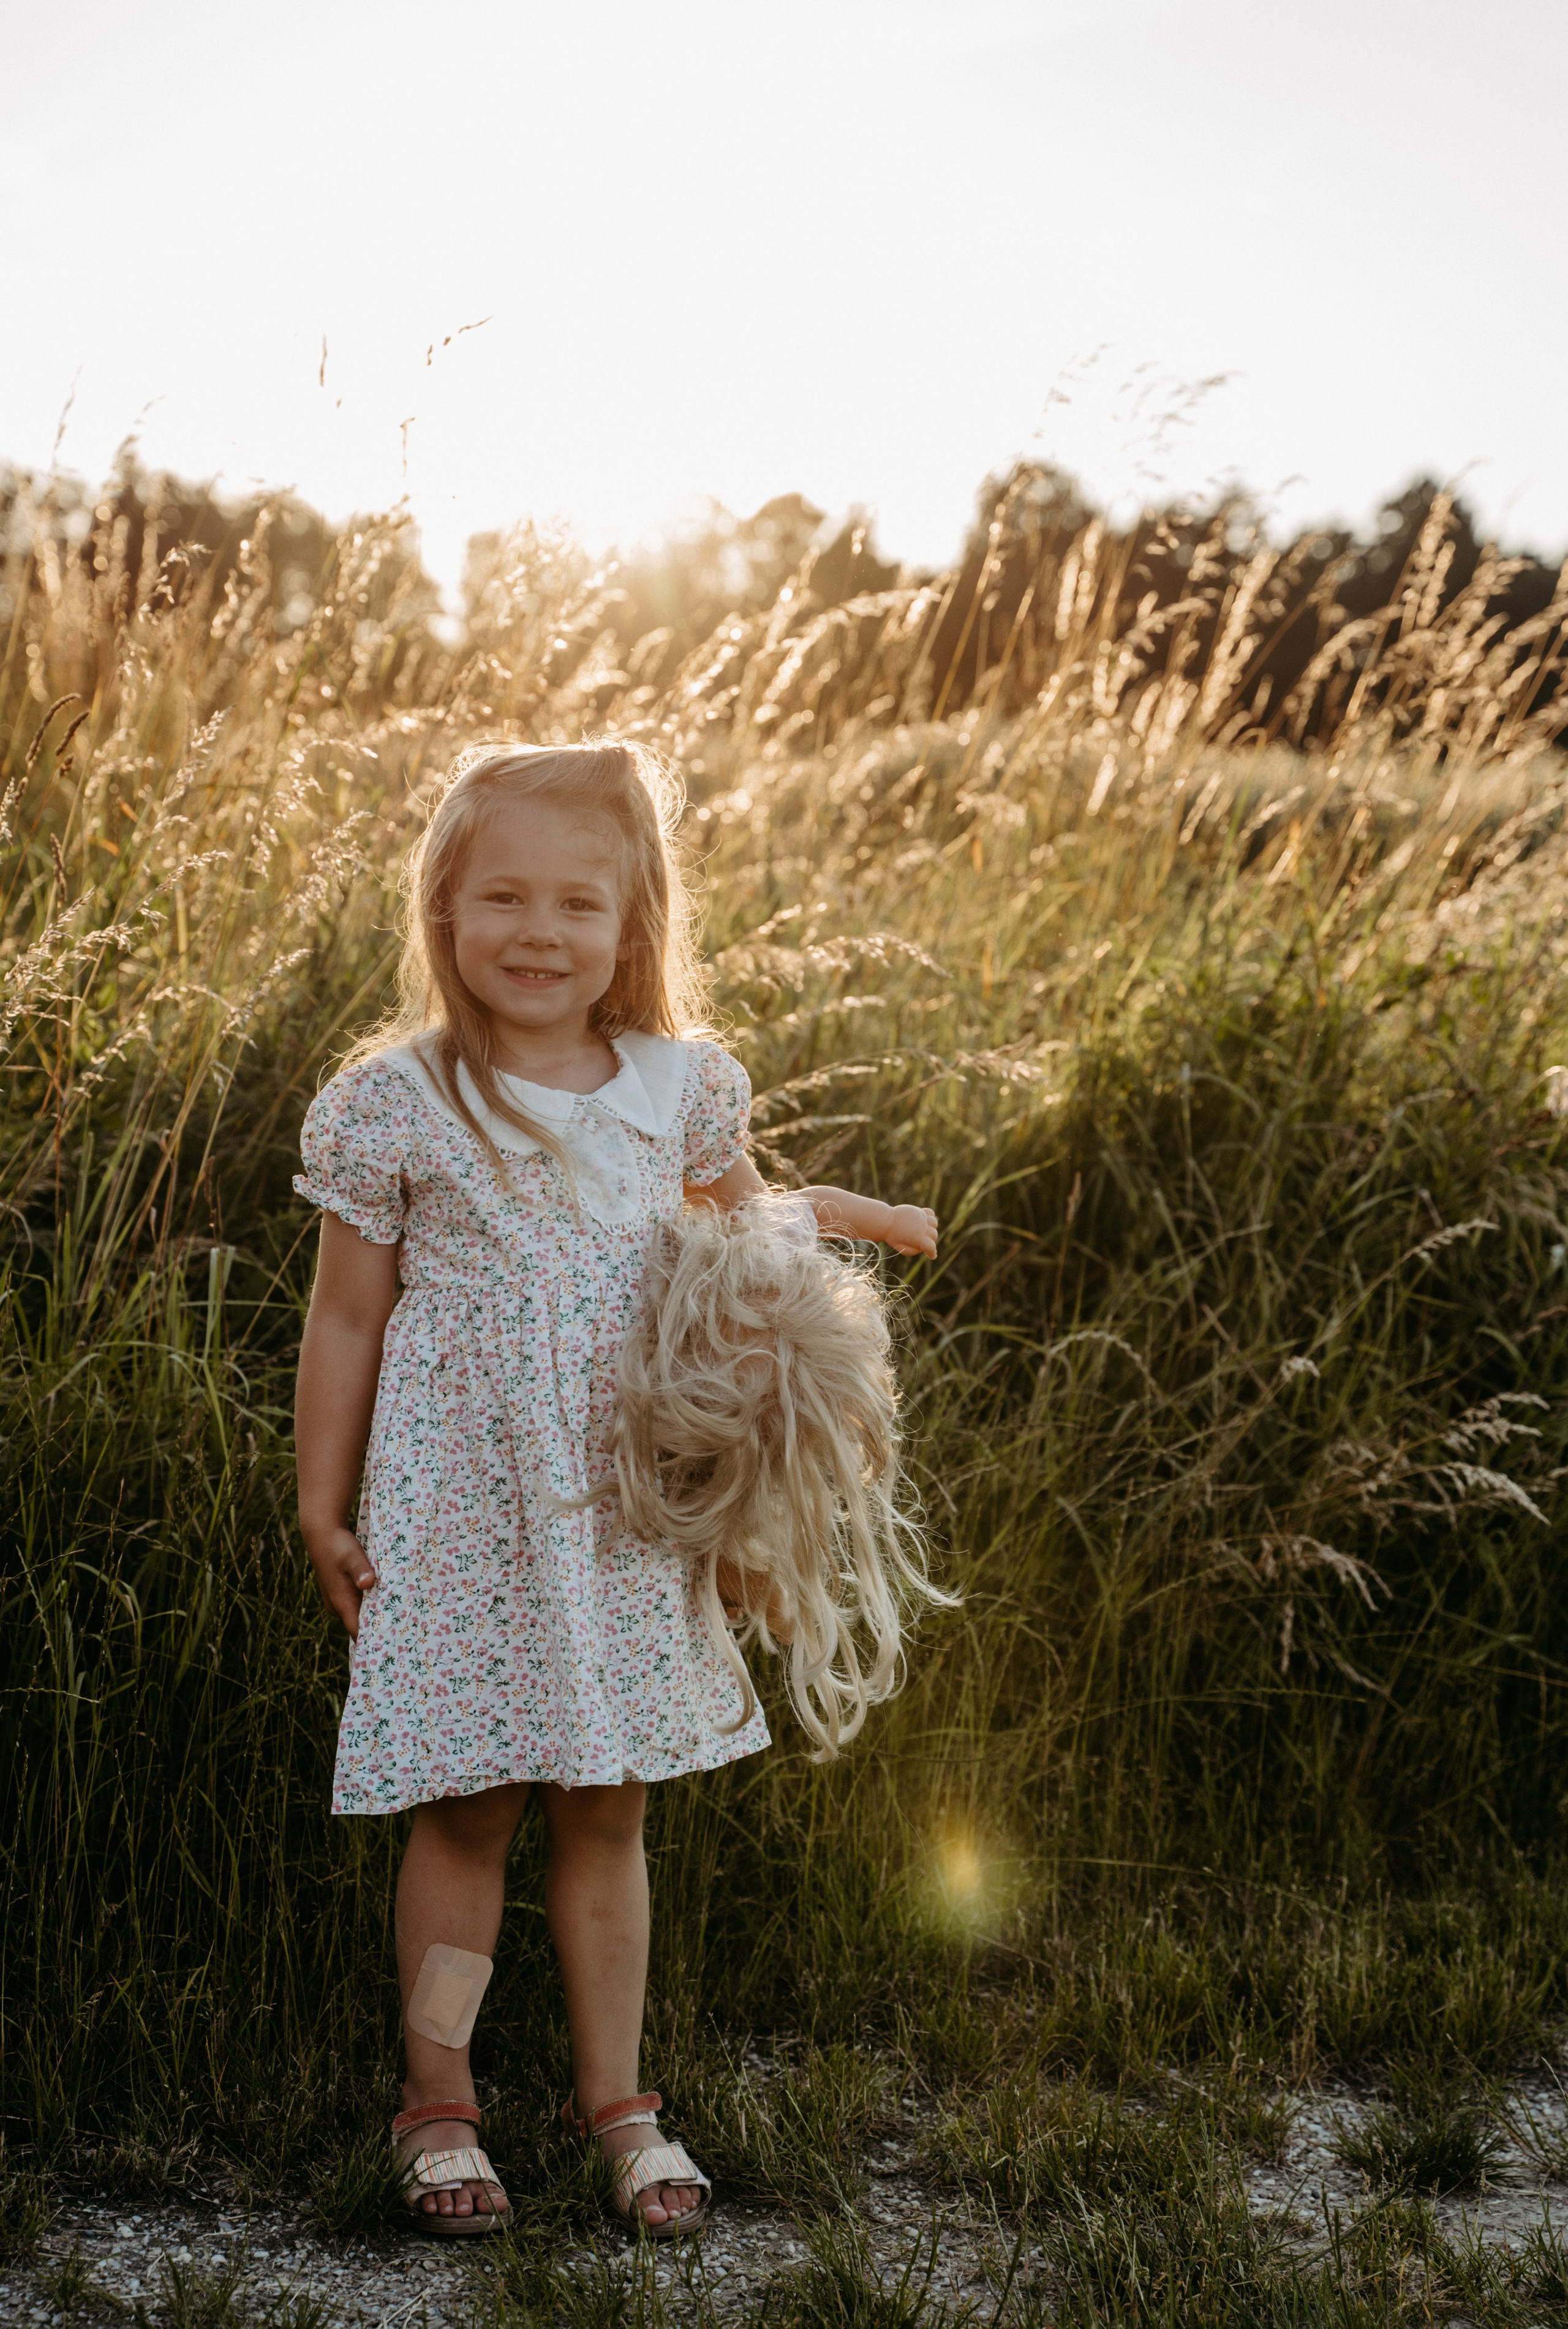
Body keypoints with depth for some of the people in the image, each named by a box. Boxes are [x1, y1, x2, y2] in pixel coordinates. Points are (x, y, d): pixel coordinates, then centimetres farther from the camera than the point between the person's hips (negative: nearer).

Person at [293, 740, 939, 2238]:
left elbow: (731, 1235, 21)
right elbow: (346, 1319, -1)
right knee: (465, 1811, 4)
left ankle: (614, 2094, 25)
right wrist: (321, 1508, 1)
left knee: (609, 1815, 11)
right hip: (459, 1512, -3)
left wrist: (821, 1218, 1)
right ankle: (438, 2100, 21)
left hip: (624, 1510, 3)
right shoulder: (396, 1106, -8)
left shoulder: (679, 1089, 1)